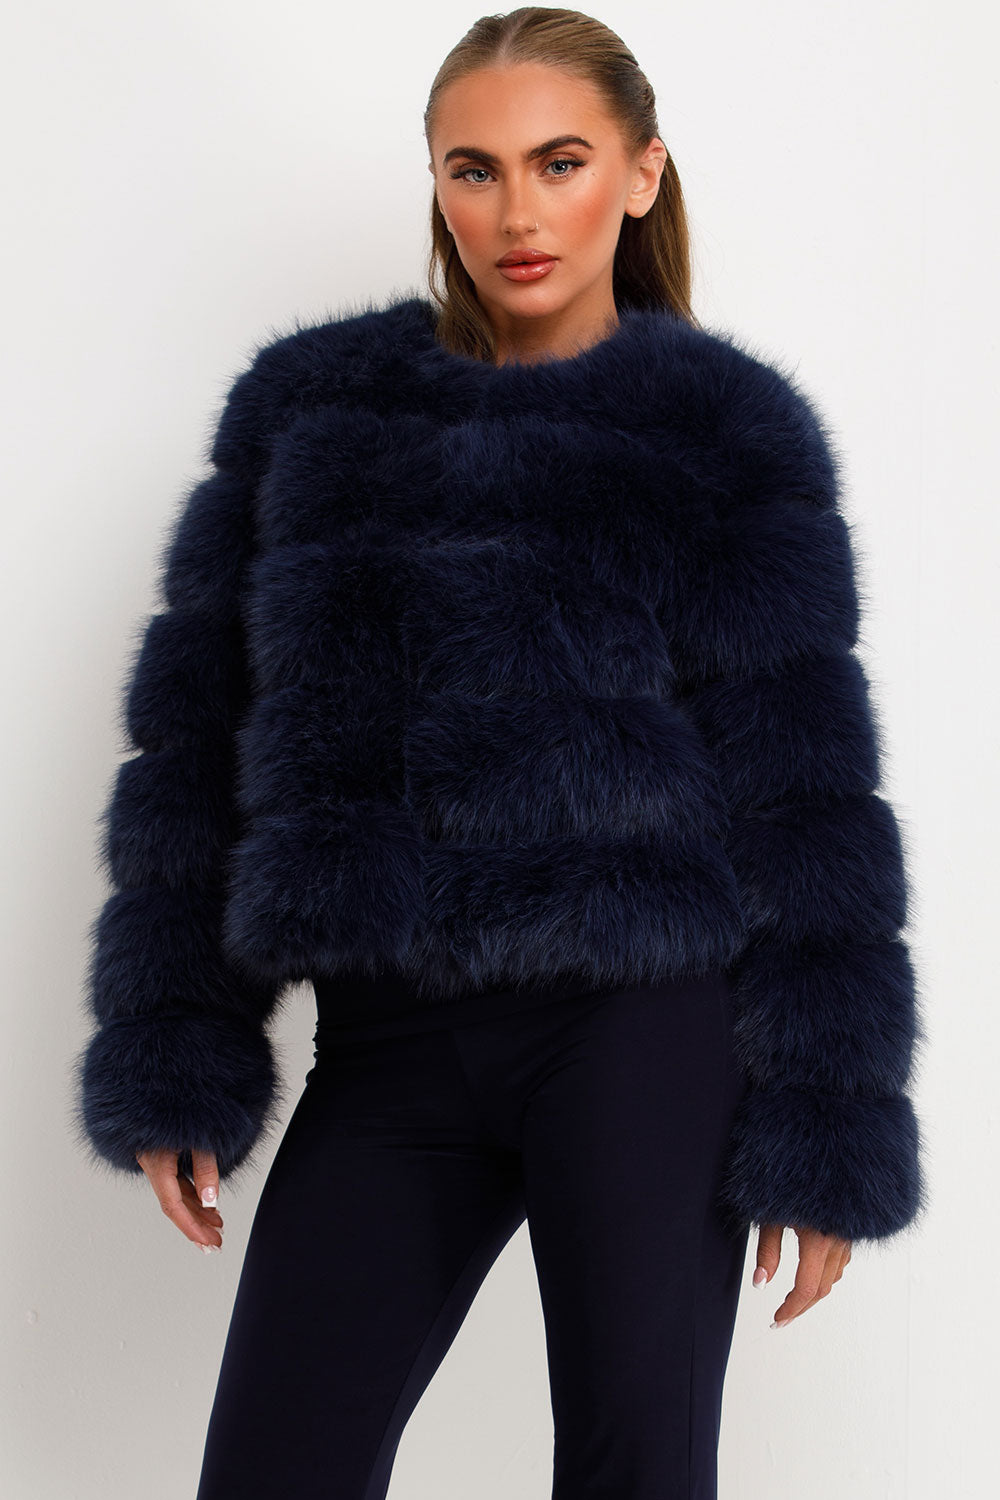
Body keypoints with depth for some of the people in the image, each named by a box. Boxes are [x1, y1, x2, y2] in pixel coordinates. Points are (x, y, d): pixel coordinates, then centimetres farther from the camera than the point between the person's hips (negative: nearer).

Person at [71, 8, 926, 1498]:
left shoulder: (727, 430, 1)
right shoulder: (311, 405, 9)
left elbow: (805, 798, -1)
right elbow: (194, 736, 9)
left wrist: (822, 1133, -5)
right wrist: (170, 1070, 4)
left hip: (645, 1024, -2)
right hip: (393, 1044, 3)